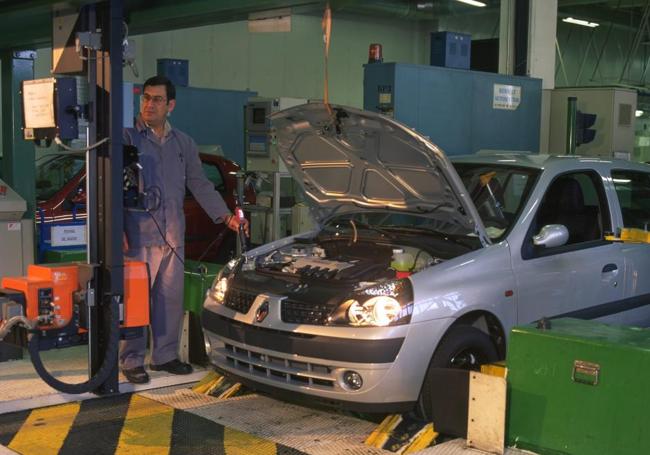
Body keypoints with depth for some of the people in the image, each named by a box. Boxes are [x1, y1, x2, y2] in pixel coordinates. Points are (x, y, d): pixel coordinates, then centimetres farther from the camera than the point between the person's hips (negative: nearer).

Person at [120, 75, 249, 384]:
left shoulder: (183, 144, 15)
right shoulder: (128, 139, 0)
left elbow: (201, 185, 19)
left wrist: (226, 216, 9)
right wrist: (117, 230, -14)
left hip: (173, 236, 5)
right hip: (139, 235, -5)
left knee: (171, 297, 9)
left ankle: (165, 356, 22)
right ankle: (132, 361, 7)